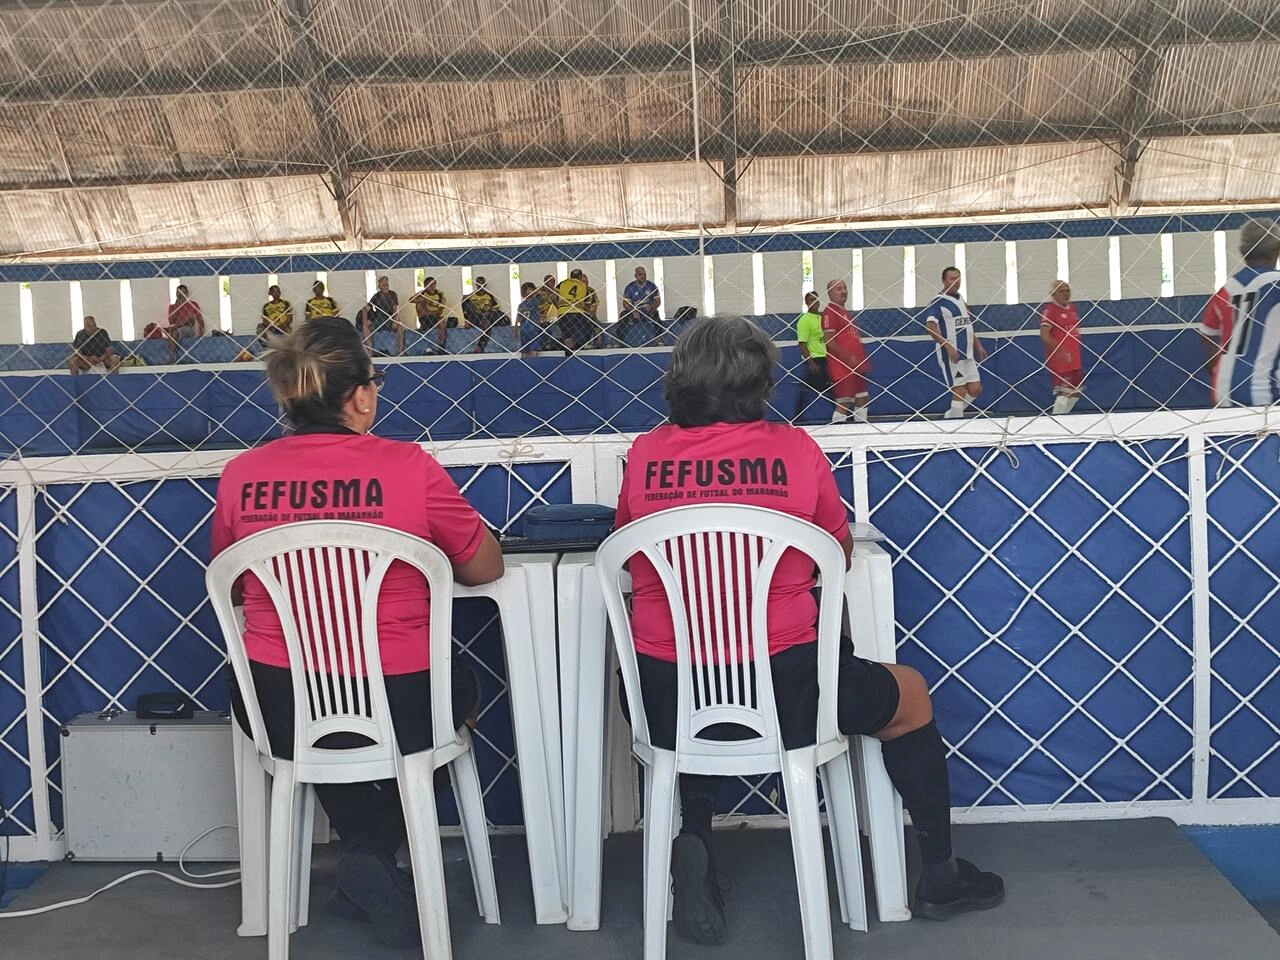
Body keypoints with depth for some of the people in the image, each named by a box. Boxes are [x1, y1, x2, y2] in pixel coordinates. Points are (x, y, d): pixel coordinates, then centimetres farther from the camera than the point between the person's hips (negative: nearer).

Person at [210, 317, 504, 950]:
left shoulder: (240, 476, -4)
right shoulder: (407, 466, -13)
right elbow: (486, 567, 1)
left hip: (279, 716, 3)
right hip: (398, 712, -3)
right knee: (461, 683, 31)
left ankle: (366, 857, 31)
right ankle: (377, 856, 22)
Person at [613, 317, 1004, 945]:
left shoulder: (644, 456, 0)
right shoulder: (794, 449, -4)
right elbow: (840, 553, 9)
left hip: (664, 702, 2)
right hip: (781, 693, -2)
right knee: (908, 693, 26)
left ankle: (694, 841, 19)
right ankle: (941, 876, 39)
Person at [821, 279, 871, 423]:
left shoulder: (845, 312, 19)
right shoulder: (830, 312, -11)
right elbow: (829, 341, -19)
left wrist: (861, 360, 14)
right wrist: (848, 358, -21)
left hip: (855, 366, 10)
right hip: (842, 366, -10)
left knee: (862, 398, 16)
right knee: (844, 403, -11)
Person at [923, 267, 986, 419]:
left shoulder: (961, 299, 16)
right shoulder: (939, 301, -10)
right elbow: (930, 326, -20)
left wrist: (978, 345, 21)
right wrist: (948, 347, -26)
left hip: (967, 354, 8)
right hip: (951, 355, -8)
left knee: (975, 389, 6)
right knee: (959, 391, -7)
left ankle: (952, 415, 21)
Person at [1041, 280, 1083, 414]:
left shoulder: (1072, 308, 13)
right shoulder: (1049, 310, -12)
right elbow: (1044, 336, -21)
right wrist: (1060, 349, -31)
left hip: (1074, 359, 9)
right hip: (1059, 359, -9)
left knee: (1076, 392, 15)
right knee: (1064, 392, -12)